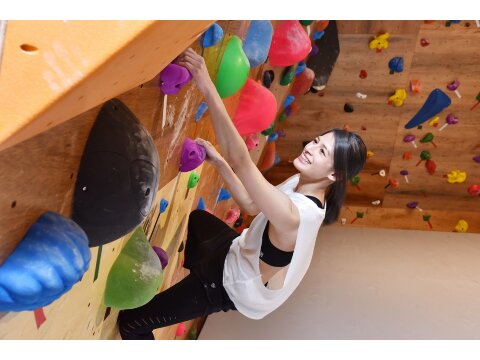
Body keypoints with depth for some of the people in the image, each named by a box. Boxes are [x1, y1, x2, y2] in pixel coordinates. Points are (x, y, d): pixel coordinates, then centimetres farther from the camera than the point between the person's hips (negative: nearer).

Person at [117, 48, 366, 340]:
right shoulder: (302, 184, -11)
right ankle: (196, 274, 58)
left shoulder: (294, 215, -40)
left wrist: (208, 89, -51)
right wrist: (218, 161, -11)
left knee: (130, 321, -7)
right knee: (197, 219, 36)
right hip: (239, 254, 9)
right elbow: (252, 204, -1)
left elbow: (241, 161, -48)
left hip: (232, 285, -9)